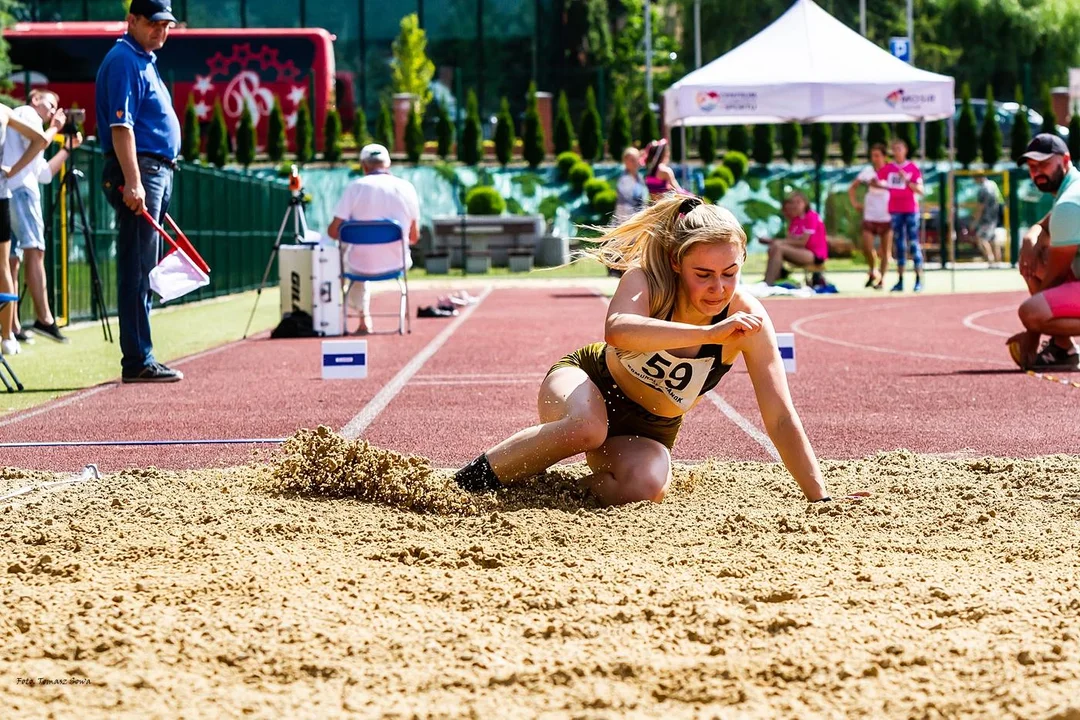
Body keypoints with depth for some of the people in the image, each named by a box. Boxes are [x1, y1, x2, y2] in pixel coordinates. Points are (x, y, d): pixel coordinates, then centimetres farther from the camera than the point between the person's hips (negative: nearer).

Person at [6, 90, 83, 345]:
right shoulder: (26, 113, 8)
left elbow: (45, 173, 30)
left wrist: (67, 148, 30)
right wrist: (54, 128, 5)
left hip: (10, 190, 10)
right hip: (19, 187, -10)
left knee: (13, 258, 3)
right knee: (35, 249, -18)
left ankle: (12, 327, -4)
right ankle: (44, 318, -29)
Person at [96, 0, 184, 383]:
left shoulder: (145, 60, 21)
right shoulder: (124, 61, -11)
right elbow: (121, 126, -20)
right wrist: (132, 182, -27)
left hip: (157, 173, 11)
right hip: (139, 170, -11)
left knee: (143, 271, 11)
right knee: (137, 270, -11)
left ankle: (140, 359, 15)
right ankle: (137, 362, -12)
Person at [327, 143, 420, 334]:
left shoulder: (355, 187, -7)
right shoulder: (406, 188, -2)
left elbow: (333, 231, -7)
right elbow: (414, 237, 4)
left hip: (363, 265, -1)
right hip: (397, 264, 1)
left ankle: (364, 319, 30)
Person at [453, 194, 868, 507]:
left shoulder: (747, 320, -23)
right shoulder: (648, 280, -26)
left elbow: (781, 419, -21)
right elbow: (618, 331, -51)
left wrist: (820, 498, -25)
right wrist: (708, 333, -57)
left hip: (649, 429, 2)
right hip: (590, 385, -2)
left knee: (643, 487, -32)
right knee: (587, 427, -38)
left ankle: (581, 482, 3)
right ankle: (475, 479, -15)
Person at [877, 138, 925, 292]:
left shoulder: (913, 168, 1)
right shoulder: (887, 168, 7)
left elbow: (920, 190, -3)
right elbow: (876, 182, 7)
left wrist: (907, 181, -15)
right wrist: (881, 184, -12)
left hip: (911, 210, -3)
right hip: (895, 210, 3)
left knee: (913, 243, -7)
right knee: (899, 244, 5)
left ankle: (919, 280, -7)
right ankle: (900, 281, 7)